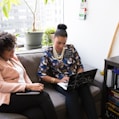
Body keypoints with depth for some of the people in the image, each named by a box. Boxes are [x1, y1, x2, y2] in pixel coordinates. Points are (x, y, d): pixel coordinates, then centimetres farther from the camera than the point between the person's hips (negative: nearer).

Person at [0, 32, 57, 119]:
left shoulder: (13, 56, 17)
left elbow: (24, 74, 20)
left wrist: (31, 86, 0)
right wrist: (28, 86, -21)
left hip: (21, 94, 6)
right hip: (7, 100, -6)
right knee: (43, 96, -25)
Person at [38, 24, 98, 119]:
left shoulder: (71, 48, 5)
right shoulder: (48, 53, -1)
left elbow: (80, 66, 9)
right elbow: (42, 74, -5)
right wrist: (58, 80, -16)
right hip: (60, 82, -2)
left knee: (85, 91, -31)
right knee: (72, 94, -35)